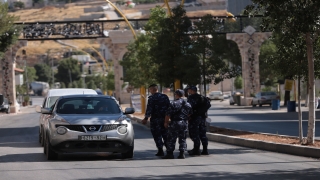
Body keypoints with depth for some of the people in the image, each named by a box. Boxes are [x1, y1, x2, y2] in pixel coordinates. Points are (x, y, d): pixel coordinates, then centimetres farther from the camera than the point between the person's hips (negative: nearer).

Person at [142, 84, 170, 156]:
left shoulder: (151, 98, -11)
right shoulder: (165, 97, 7)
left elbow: (149, 109, -16)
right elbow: (169, 107, 9)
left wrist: (146, 118, -10)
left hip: (155, 119, -5)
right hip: (164, 118, 5)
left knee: (157, 135, 1)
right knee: (165, 134, 16)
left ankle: (160, 151, -1)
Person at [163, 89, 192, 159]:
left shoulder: (173, 103, -12)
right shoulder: (187, 104, 7)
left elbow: (168, 114, -13)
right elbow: (190, 114, 17)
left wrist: (166, 122, -2)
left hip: (175, 123, -5)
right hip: (184, 123, 5)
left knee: (171, 139, 2)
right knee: (183, 139, 10)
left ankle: (170, 153, 2)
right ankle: (182, 154, 6)